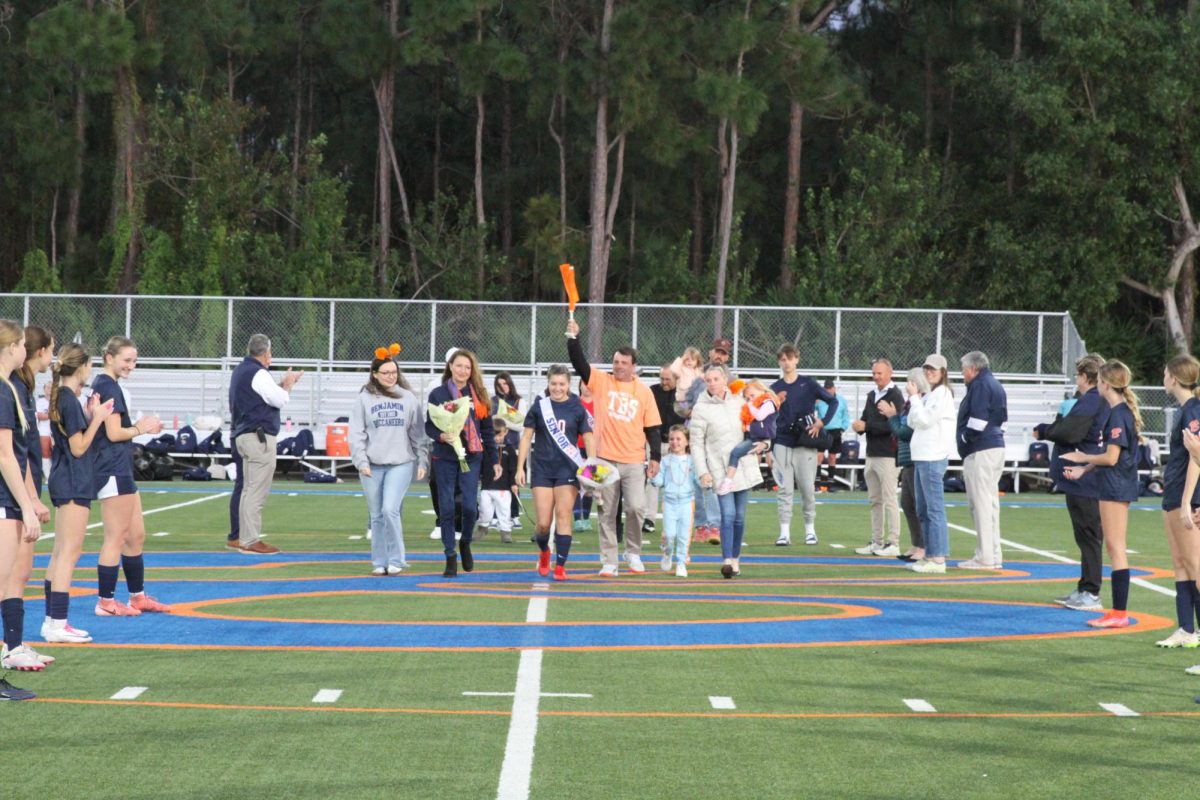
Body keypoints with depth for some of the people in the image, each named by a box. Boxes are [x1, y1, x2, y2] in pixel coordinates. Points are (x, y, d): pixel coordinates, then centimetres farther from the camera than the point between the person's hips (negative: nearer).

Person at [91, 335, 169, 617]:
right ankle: (106, 601, 0)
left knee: (136, 536, 16)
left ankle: (138, 596, 24)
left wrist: (138, 425, 8)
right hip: (113, 470, -11)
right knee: (116, 538, -5)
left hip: (120, 469, 11)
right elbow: (114, 433, -20)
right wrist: (141, 428, -5)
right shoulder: (109, 387, -14)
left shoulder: (102, 385, 16)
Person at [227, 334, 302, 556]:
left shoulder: (239, 371, 17)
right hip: (259, 437, -10)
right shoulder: (258, 374, -14)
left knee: (244, 488, 15)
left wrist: (283, 384, 22)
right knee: (256, 490, -8)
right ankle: (250, 541, -9)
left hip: (241, 435, 10)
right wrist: (288, 384, 5)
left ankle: (238, 537, 20)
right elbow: (280, 400, -12)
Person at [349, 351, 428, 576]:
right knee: (377, 515, 6)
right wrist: (361, 461, -7)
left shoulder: (408, 398, 7)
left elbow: (419, 433, 8)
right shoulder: (364, 399, 5)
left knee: (390, 510, -15)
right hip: (372, 465, 1)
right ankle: (379, 562, 14)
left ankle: (396, 560, -6)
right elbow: (356, 433, 2)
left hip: (401, 463, -1)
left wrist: (422, 462, 3)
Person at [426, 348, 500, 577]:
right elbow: (429, 426, 2)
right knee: (447, 508, -2)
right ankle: (450, 558, 8)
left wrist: (494, 459, 10)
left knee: (470, 506, -9)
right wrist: (441, 436, -19)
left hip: (472, 457, 1)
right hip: (445, 458, -1)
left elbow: (487, 430, 11)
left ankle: (465, 543, 21)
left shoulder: (479, 395, 8)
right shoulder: (438, 393, 2)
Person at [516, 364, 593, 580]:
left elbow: (588, 438, 5)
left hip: (568, 469, -1)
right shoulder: (539, 406, 2)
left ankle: (560, 566, -1)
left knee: (563, 517, -6)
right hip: (542, 469, 1)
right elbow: (526, 437, 6)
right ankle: (544, 551, 30)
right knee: (543, 523, -1)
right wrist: (520, 467, 1)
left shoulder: (577, 408, 1)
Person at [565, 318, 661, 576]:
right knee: (607, 513, 4)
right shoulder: (602, 381, 4)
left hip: (634, 462, 0)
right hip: (605, 459, 0)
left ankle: (633, 552, 11)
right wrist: (573, 338, -21)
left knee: (636, 507, -11)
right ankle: (609, 562, 11)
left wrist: (655, 458, 2)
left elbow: (652, 428, 7)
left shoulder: (644, 392, 6)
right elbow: (579, 363, -8)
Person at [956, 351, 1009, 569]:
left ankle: (985, 558, -8)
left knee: (981, 504, -8)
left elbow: (977, 420, -20)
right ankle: (994, 557, 16)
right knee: (991, 503, 14)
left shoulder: (980, 386, -12)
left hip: (980, 452, -10)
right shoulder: (995, 385, 18)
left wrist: (964, 440, -7)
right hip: (997, 446, 10)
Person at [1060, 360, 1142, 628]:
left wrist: (1083, 458, -5)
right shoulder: (1124, 412, 14)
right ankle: (1119, 611, 14)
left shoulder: (1117, 414, -16)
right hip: (1117, 486, 10)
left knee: (1116, 548, -7)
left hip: (1116, 486, -10)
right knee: (1115, 548, 12)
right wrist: (1083, 470, 17)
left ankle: (1120, 613, -6)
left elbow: (1111, 457, -19)